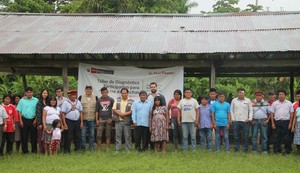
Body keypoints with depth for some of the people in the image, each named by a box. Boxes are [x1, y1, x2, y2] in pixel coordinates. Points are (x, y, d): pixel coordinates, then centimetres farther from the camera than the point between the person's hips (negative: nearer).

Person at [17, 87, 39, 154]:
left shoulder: (36, 100, 2)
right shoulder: (22, 100, 6)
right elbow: (19, 111, 5)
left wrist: (35, 120, -6)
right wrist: (21, 121, -2)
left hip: (33, 120, -1)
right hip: (24, 120, 1)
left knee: (33, 136, 3)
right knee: (24, 136, 2)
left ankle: (34, 150, 11)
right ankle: (25, 150, 10)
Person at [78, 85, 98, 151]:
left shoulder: (95, 98, 8)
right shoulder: (81, 97, 5)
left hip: (92, 119, 1)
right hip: (83, 119, -1)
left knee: (92, 134, 6)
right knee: (83, 134, -2)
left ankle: (91, 148, 14)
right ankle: (83, 147, 7)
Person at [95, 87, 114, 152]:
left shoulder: (111, 100, 4)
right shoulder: (99, 100, 6)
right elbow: (97, 111, 8)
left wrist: (112, 119, -2)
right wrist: (96, 120, 1)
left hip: (108, 119, 0)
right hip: (101, 119, 1)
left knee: (108, 135, 4)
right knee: (99, 135, -1)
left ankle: (107, 149, 10)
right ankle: (99, 149, 7)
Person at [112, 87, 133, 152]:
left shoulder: (131, 101, 1)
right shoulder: (117, 100, 9)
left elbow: (131, 111, -7)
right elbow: (114, 109, 3)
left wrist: (124, 114, -16)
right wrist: (120, 114, -11)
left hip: (127, 121, -2)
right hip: (118, 121, 2)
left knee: (128, 136, 3)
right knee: (118, 136, 5)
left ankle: (128, 150, 11)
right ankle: (117, 149, 11)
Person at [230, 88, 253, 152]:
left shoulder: (248, 101, 8)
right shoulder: (234, 100, 10)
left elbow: (251, 110, 7)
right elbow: (231, 110, 10)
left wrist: (250, 118, -4)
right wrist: (233, 119, 0)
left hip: (245, 121, -1)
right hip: (236, 121, 1)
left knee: (245, 137, 0)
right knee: (236, 137, 3)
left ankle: (245, 150, 6)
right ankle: (236, 149, 9)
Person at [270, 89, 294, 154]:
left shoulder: (289, 103, 7)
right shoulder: (275, 103, 9)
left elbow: (291, 113, 5)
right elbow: (272, 113, 7)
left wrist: (290, 123, -2)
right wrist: (273, 123, 0)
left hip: (286, 122, -1)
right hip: (277, 122, 1)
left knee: (287, 137, 2)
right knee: (277, 137, 2)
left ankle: (288, 151, 10)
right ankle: (277, 151, 10)